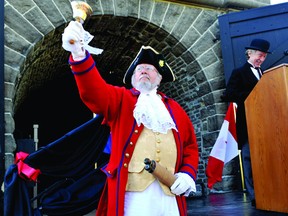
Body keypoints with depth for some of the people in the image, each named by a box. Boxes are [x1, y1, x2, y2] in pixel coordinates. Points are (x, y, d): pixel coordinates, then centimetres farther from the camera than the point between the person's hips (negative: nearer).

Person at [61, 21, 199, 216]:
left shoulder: (174, 108, 19)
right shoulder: (121, 99, 10)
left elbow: (190, 145, 19)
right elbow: (94, 91, -10)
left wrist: (188, 174, 1)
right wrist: (79, 54, -27)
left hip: (169, 194, 3)